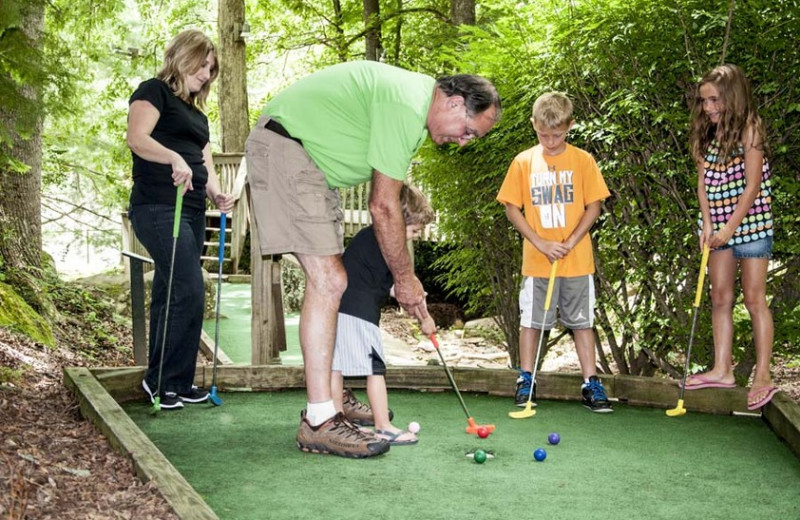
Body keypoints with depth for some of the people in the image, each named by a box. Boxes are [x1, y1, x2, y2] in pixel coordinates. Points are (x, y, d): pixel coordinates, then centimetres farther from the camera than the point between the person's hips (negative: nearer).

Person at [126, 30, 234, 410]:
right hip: (159, 208, -8)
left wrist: (217, 195, -1)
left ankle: (168, 383, 14)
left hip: (192, 212, 8)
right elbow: (136, 138, -16)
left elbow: (205, 164, 19)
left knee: (169, 296, 10)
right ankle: (163, 380, -4)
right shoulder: (154, 91, 0)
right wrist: (174, 158, -32)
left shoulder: (196, 114, 24)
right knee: (189, 293, -15)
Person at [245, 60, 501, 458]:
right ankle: (319, 421, -16)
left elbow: (387, 195, 15)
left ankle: (330, 397, 22)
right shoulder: (406, 107, -21)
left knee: (329, 281, 12)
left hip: (314, 164, 11)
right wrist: (405, 278, -8)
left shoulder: (416, 100, 11)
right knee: (327, 281, -17)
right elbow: (383, 207, -18)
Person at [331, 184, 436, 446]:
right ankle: (383, 427, -1)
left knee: (336, 364, 11)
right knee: (374, 366, -4)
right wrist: (424, 318, 4)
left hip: (336, 305, 9)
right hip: (360, 309, -9)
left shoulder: (365, 235, 19)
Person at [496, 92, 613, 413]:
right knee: (531, 320, 6)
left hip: (577, 260, 0)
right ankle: (525, 381, 19)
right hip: (535, 260, 0)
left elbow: (594, 206, 1)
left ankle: (591, 384, 13)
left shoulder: (582, 160, 0)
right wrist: (540, 243, -9)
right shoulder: (523, 162, 2)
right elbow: (511, 208, 2)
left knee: (582, 321, 6)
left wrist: (570, 242, -12)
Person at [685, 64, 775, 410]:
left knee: (754, 298, -3)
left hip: (749, 223, -6)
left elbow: (752, 186, -15)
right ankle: (722, 370, 14)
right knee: (720, 297, 7)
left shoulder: (750, 129, -11)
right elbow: (703, 181, 5)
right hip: (718, 226, 7)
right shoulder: (708, 133, 8)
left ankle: (763, 376, 2)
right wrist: (707, 223, -6)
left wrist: (730, 227, -16)